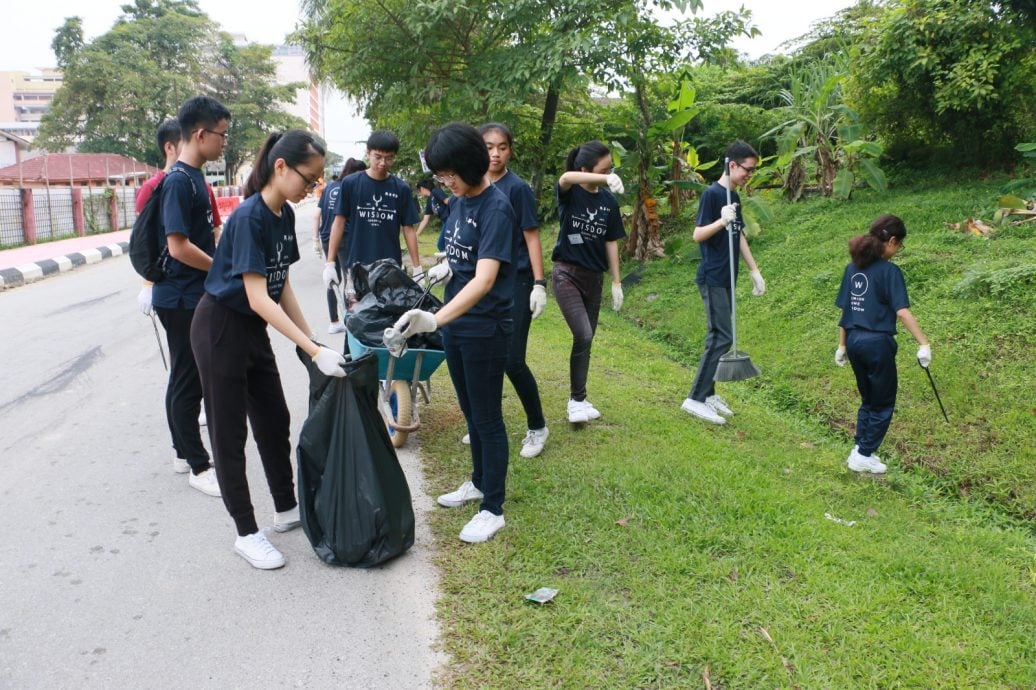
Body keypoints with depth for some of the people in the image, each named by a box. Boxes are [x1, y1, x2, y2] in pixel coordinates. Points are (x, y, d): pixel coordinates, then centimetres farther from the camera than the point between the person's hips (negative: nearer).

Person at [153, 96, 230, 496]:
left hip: (193, 296, 9)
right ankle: (199, 467, 6)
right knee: (188, 381, -2)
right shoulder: (179, 181, -18)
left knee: (187, 379, 16)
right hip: (182, 298, -9)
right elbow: (179, 246, -22)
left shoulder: (193, 177, 12)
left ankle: (184, 452, 29)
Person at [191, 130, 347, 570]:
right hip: (220, 329, -8)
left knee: (275, 421, 15)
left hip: (253, 330, 9)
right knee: (230, 432, 2)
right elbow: (258, 298, -28)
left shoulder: (285, 214, 2)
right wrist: (314, 352, -31)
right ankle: (246, 533, 13)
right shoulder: (249, 217, -23)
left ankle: (286, 510, 31)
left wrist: (313, 340, 2)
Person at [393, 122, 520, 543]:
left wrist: (434, 319, -42)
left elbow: (484, 278, -31)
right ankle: (480, 482, 39)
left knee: (487, 417, 2)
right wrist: (445, 266, -2)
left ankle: (493, 509, 16)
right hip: (454, 324, 8)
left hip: (485, 330, -8)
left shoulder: (496, 208, -20)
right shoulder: (457, 201, 6)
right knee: (471, 411, 21)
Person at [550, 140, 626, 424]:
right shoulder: (569, 192, -9)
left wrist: (617, 282, 5)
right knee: (583, 336, -17)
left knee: (586, 340, 10)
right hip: (567, 273, -5)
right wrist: (607, 179, -49)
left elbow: (611, 242, 7)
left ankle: (577, 399, 23)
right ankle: (578, 400, -2)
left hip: (594, 277, 5)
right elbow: (566, 178, -34)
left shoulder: (608, 201, 3)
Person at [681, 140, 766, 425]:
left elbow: (739, 237, 20)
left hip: (726, 279, 9)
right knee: (721, 338, -11)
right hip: (712, 278, -9)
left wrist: (755, 271, 21)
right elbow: (697, 235, -15)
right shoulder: (712, 194, -11)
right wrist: (721, 221, -32)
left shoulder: (734, 197, 15)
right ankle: (695, 399, -8)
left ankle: (708, 393, 19)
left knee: (719, 337, 10)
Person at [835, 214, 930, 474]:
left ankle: (860, 449, 22)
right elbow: (902, 311, -20)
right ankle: (864, 456, 12)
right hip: (877, 342, -6)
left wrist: (842, 345, 18)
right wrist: (924, 343, -22)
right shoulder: (889, 271, -11)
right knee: (883, 404, 10)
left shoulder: (852, 267, 8)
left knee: (868, 400, 21)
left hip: (854, 340, 7)